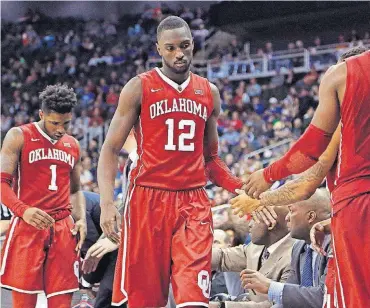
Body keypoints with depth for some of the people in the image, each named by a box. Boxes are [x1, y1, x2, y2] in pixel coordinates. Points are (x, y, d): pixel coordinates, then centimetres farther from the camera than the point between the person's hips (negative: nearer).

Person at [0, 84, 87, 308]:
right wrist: (23, 210, -24)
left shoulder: (73, 146, 17)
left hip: (64, 229, 5)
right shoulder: (19, 137, 1)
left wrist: (81, 219, 6)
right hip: (28, 227, -4)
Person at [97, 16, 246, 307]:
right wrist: (107, 203, -15)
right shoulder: (140, 88, 0)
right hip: (148, 200, -2)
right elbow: (110, 149, -1)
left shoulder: (209, 92, 12)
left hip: (193, 203, 2)